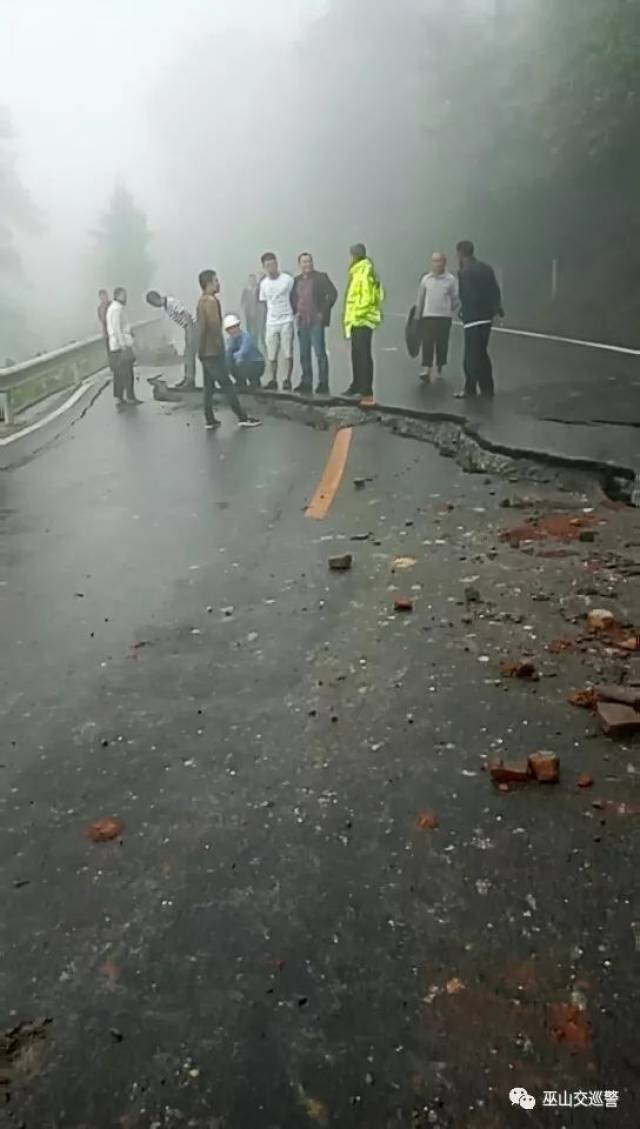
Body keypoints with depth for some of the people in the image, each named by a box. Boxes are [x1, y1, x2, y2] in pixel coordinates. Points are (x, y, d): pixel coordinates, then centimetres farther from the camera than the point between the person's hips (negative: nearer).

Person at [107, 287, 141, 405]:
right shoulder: (117, 309, -14)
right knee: (127, 373, -5)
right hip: (121, 346, -10)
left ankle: (118, 398, 15)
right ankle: (130, 397, -1)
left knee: (118, 373, 12)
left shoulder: (112, 307, 18)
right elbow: (117, 329, -21)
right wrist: (123, 345, -22)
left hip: (115, 346, 10)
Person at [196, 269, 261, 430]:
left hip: (204, 350, 10)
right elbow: (215, 325, -21)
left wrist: (202, 347, 20)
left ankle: (210, 420, 10)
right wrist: (220, 345, -14)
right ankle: (243, 417, -3)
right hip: (213, 350, -10)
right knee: (226, 384, -6)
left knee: (209, 385, 9)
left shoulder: (202, 300, 16)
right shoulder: (212, 300, -14)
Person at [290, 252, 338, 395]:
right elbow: (292, 298, 23)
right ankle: (306, 382, 17)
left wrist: (323, 312, -10)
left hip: (316, 321, -6)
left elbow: (332, 294, -8)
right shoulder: (297, 280, 12)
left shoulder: (321, 277, -2)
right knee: (304, 354, 9)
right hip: (302, 322, 6)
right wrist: (295, 311, 8)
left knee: (320, 353, -8)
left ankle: (323, 383, -4)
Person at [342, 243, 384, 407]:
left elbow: (368, 298, -24)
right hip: (357, 321, 10)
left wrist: (357, 315, -22)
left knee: (363, 356, -12)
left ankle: (367, 393, -13)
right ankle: (357, 386, 33)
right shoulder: (358, 271, 17)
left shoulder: (365, 272, -14)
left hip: (362, 321, -10)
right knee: (357, 355, 20)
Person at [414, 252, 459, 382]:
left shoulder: (451, 279, 0)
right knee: (427, 344, -8)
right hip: (427, 316, 1)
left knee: (442, 345, 4)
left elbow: (456, 298, 5)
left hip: (444, 317, -1)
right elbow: (420, 299, 12)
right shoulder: (425, 279, 7)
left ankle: (440, 370, 19)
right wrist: (417, 317, 12)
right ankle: (426, 370, -11)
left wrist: (452, 311, -4)